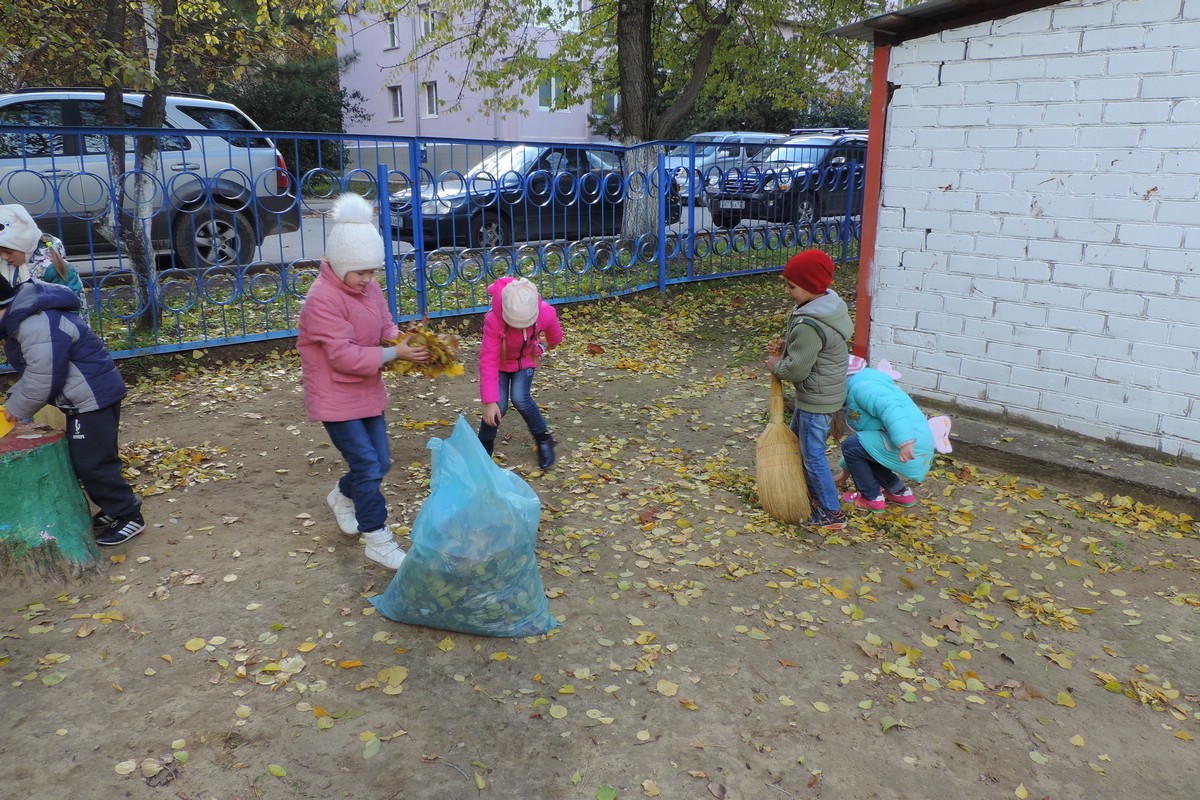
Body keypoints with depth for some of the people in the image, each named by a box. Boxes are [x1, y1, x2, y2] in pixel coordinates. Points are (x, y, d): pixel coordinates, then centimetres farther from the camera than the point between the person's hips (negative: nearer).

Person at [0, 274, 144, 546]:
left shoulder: (35, 326, -24)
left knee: (91, 463, -6)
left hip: (94, 398, -11)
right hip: (84, 398, 11)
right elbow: (33, 373, 20)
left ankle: (129, 516, 4)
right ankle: (113, 509, 27)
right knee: (81, 459, 17)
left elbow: (42, 381, -21)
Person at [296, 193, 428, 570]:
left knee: (379, 463, 14)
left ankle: (342, 496, 44)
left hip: (368, 393, 8)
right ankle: (378, 540, 7)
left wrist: (404, 339, -17)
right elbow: (344, 355, -28)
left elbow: (385, 327, 6)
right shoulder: (322, 299, -25)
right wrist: (394, 354, -28)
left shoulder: (368, 287, 2)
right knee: (368, 466, -8)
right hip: (336, 399, -8)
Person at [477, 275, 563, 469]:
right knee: (499, 405, -16)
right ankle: (484, 447, 12)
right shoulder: (493, 321, -39)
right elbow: (488, 362, -36)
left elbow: (552, 328, -4)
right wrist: (489, 401, -39)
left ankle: (543, 439, 5)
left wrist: (554, 342, 20)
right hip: (500, 360, -1)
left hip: (526, 358, 1)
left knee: (520, 399, -21)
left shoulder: (546, 313, -32)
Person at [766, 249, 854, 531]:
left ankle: (832, 513, 14)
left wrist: (776, 364, -6)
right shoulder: (829, 304, 1)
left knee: (813, 454, 2)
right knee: (796, 438, 26)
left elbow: (796, 369, -26)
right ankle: (812, 489, 43)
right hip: (815, 393, 11)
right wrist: (786, 344, 0)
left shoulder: (809, 325, -31)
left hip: (817, 398, -11)